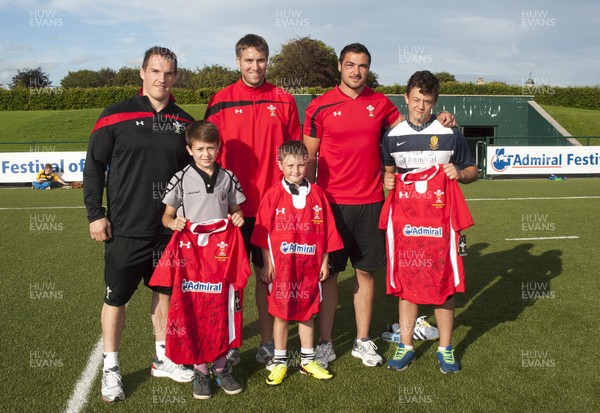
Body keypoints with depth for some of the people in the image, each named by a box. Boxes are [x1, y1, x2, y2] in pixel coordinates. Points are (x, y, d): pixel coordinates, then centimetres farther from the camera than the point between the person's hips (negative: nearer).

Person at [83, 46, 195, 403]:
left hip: (172, 229, 4)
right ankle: (111, 368, 23)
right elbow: (94, 165, -2)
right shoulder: (116, 116, -4)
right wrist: (95, 213, -7)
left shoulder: (183, 122, 6)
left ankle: (163, 359, 32)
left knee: (166, 292, 14)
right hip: (125, 230, -3)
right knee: (116, 298, 6)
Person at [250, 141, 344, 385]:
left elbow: (326, 231, 4)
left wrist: (324, 262, 2)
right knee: (281, 313, 9)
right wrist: (267, 264, -6)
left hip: (309, 266, 2)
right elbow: (263, 232, -4)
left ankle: (307, 360, 28)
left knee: (307, 312, 13)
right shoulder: (274, 195, -4)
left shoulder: (316, 194, 1)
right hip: (281, 266, -2)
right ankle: (280, 362, 23)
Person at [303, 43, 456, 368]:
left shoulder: (380, 103, 7)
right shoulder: (320, 106, -1)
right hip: (332, 202, -2)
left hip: (370, 201, 3)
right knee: (327, 272, 3)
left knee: (366, 271, 9)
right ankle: (325, 343, 17)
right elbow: (308, 157, 2)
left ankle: (362, 341, 23)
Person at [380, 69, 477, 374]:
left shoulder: (450, 134, 3)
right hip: (404, 219, 2)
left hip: (440, 219, -1)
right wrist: (387, 181, 0)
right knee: (405, 282, 6)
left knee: (443, 283, 3)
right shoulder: (392, 136, 8)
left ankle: (445, 349, 18)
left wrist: (459, 174, -10)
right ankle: (405, 346, 20)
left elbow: (472, 171, 11)